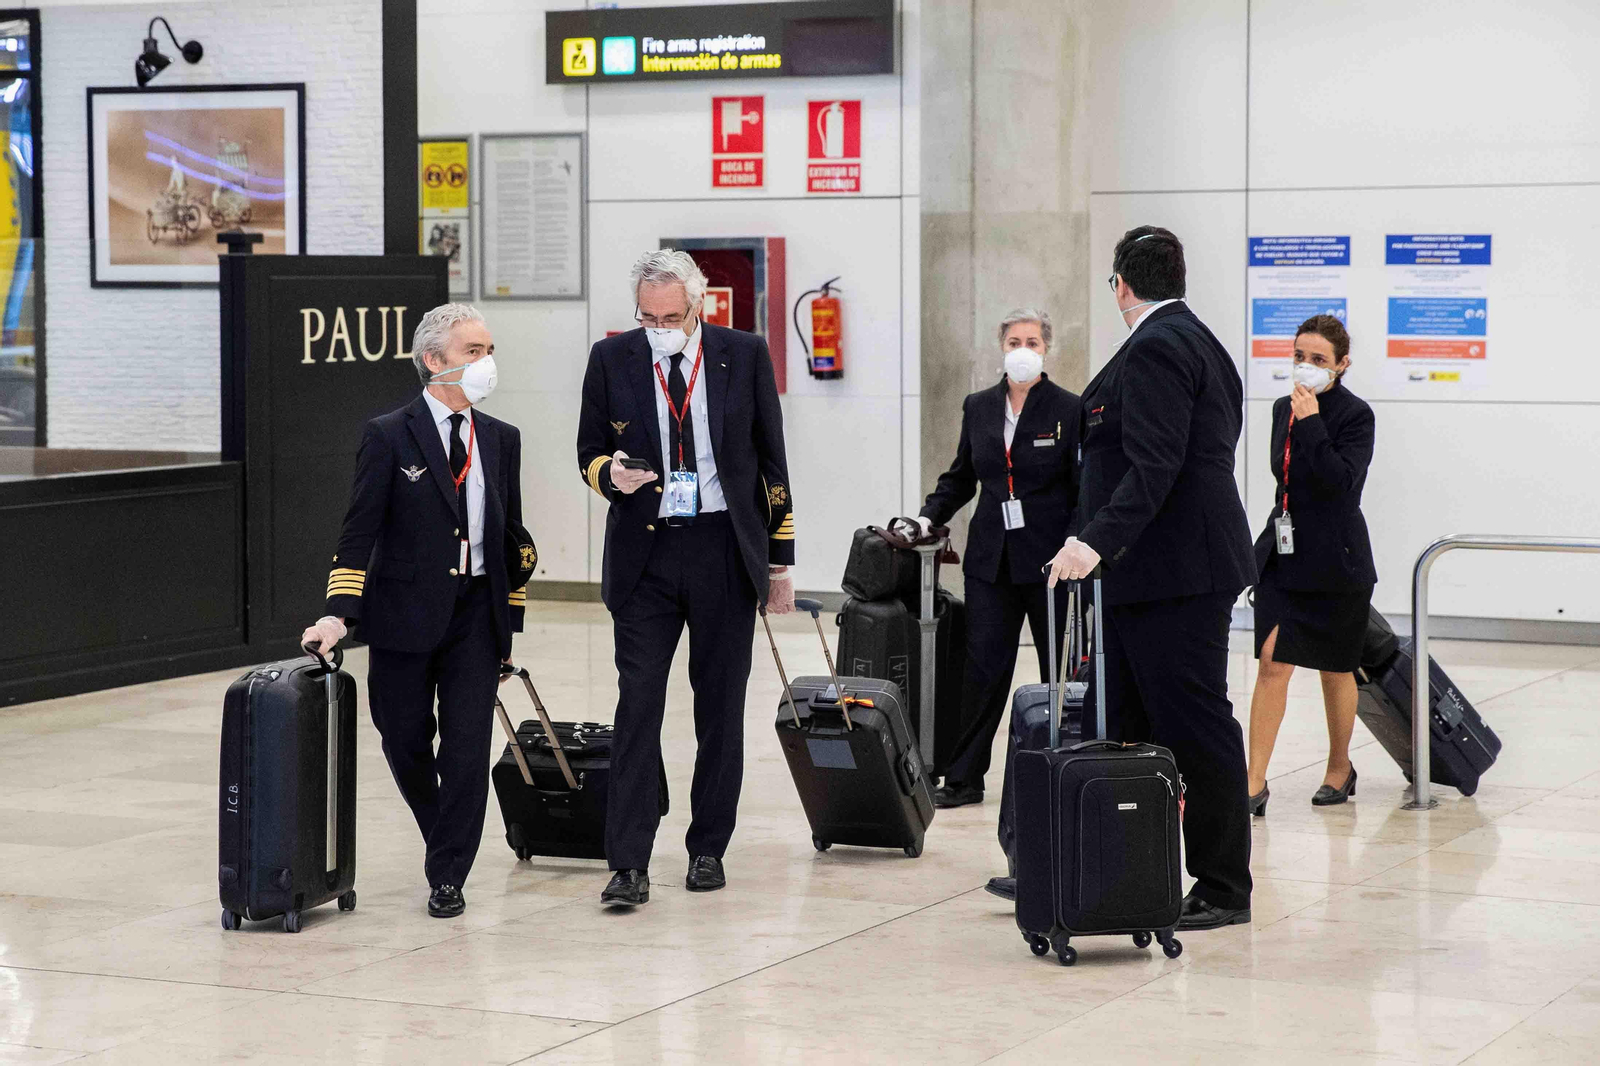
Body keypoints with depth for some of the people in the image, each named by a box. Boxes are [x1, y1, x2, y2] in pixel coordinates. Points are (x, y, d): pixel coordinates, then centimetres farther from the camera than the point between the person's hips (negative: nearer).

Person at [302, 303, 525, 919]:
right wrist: (340, 613, -18)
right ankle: (448, 838, 33)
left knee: (468, 747, -5)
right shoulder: (389, 437, -4)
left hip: (476, 614, 2)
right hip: (405, 614, -2)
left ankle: (447, 878, 4)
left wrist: (510, 623, 11)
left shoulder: (501, 440, 9)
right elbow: (359, 532, -8)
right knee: (405, 742, 6)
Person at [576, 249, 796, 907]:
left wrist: (780, 559, 5)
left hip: (726, 553, 0)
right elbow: (589, 452, 11)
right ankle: (629, 864, -7)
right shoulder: (611, 360, 2)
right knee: (638, 704, -7)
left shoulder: (744, 355, 2)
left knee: (720, 705, 7)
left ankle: (708, 848, 19)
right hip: (645, 554, 0)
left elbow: (770, 459, 6)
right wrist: (611, 474, -15)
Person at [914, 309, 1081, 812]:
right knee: (983, 669, 0)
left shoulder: (1069, 410, -3)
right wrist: (928, 517, 5)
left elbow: (1085, 488, -4)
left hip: (1051, 559, -3)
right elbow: (961, 478, 18)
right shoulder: (978, 407, 9)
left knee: (1062, 670, 5)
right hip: (991, 558, 3)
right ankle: (963, 779, 4)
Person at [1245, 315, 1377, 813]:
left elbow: (1343, 481, -22)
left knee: (1335, 669, 10)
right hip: (1282, 553, 4)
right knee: (1272, 662, -6)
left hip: (1335, 561, -4)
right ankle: (1255, 782, -8)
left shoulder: (1355, 414, -10)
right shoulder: (1283, 409, 8)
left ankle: (1340, 767, 29)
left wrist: (1311, 423, -22)